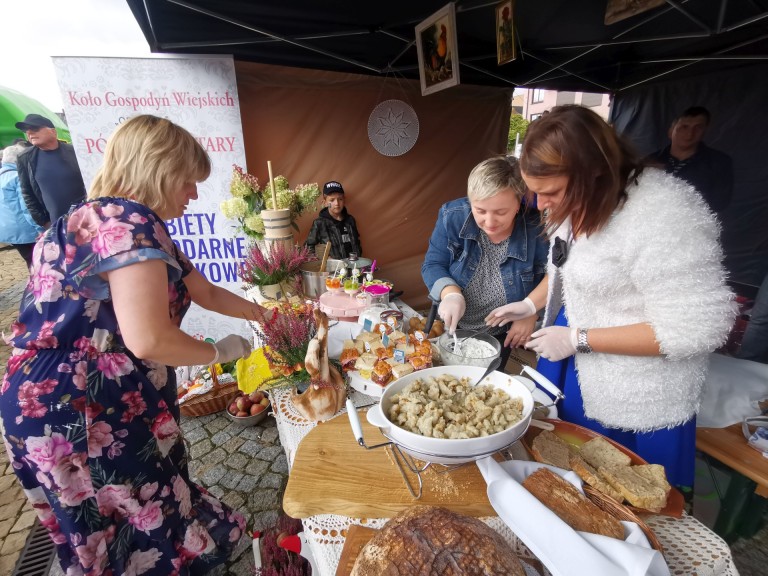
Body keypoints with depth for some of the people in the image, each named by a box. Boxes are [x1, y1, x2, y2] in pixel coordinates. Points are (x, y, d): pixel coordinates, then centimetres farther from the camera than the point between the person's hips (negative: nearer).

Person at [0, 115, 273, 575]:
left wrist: (269, 315, 20)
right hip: (75, 410, -10)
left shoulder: (118, 219, 13)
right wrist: (220, 353, -11)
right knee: (151, 529, 10)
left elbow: (207, 293, 18)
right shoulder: (128, 222, -21)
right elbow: (148, 340, -29)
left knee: (119, 528, 24)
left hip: (96, 403, 10)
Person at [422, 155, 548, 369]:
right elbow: (432, 265, -14)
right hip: (449, 327, 2)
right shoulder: (452, 216, -20)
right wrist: (450, 293, -31)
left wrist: (531, 312, -21)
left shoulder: (536, 229, -24)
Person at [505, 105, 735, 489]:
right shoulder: (578, 202, -1)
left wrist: (577, 340, -23)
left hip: (635, 405, -8)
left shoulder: (664, 216, -28)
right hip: (572, 372, 8)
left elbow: (697, 328, -26)